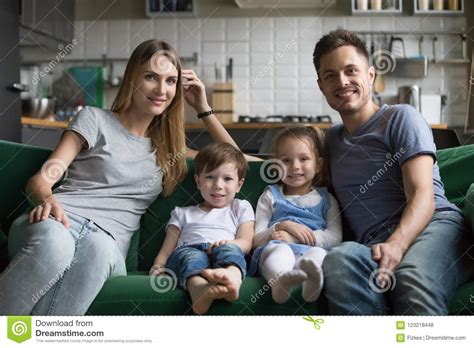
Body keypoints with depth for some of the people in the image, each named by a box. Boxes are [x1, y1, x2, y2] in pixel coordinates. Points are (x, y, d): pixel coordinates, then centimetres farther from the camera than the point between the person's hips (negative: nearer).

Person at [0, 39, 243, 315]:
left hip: (108, 241, 2)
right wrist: (47, 200, -21)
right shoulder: (95, 119, 14)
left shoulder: (167, 147, 26)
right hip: (60, 221, -2)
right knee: (54, 242, -41)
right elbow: (42, 178, 4)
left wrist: (203, 108, 21)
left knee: (98, 249, -38)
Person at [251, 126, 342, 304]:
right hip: (274, 249, 0)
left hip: (310, 250, 1)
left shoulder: (326, 199, 25)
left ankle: (309, 278, -69)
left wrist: (293, 238, -5)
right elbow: (256, 239, 16)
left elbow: (335, 237, 8)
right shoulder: (270, 196, 24)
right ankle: (280, 280, -70)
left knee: (319, 254, -36)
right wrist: (283, 226, -5)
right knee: (280, 250, -37)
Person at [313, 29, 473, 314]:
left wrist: (396, 245, -23)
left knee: (413, 277, -41)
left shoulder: (401, 117, 9)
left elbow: (423, 196, -4)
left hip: (436, 226, -3)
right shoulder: (332, 139, 29)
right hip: (376, 245, 3)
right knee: (338, 261, -36)